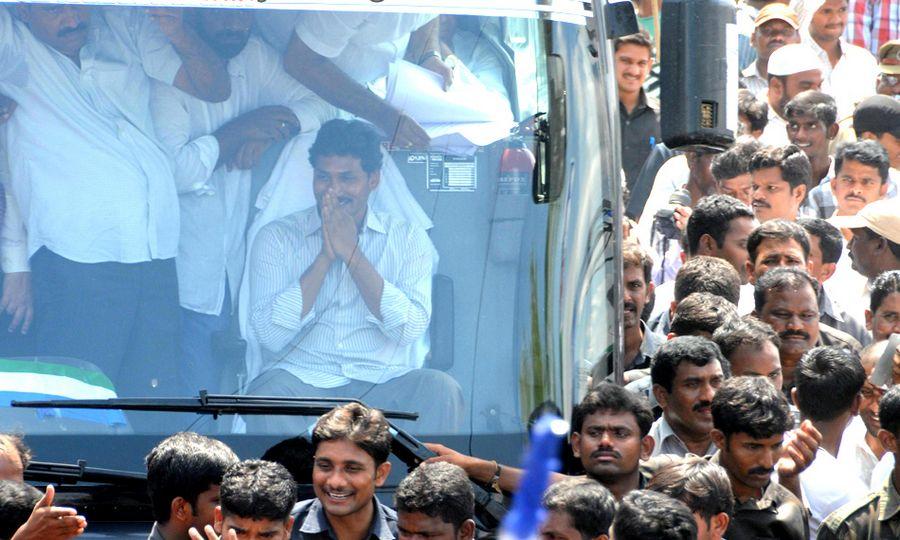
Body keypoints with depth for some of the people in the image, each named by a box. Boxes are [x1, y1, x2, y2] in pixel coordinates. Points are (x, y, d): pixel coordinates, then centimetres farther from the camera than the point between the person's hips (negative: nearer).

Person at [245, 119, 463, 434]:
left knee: (440, 390, -30)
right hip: (304, 381, -1)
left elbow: (409, 329, -6)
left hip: (385, 386, 1)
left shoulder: (408, 238, 11)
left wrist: (352, 253, -8)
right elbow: (270, 335, -5)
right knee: (268, 394, -34)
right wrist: (325, 256, -8)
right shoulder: (278, 238, 8)